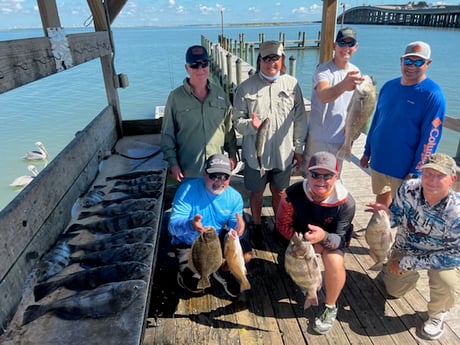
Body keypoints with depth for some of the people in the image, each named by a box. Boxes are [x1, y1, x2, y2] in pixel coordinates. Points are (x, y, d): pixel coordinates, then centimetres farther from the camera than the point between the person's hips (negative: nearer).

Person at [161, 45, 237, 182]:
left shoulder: (220, 93, 1)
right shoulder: (175, 97, -7)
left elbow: (229, 128, 8)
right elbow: (167, 134, -4)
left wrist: (232, 154, 7)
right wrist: (172, 163, -7)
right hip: (189, 169, -2)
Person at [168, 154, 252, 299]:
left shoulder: (234, 197, -13)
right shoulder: (188, 189, -27)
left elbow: (235, 228, -14)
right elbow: (172, 225, -33)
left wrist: (239, 228, -41)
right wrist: (190, 225, -57)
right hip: (188, 243, -4)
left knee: (246, 254, -15)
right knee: (197, 286, -20)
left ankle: (223, 272, 18)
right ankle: (185, 276, 19)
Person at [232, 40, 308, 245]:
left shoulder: (292, 84, -2)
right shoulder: (246, 88, -8)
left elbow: (300, 120, 4)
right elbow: (237, 121, -5)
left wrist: (298, 149, 5)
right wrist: (251, 124, -27)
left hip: (284, 153, 2)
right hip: (256, 153, -1)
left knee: (279, 192, 18)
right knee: (256, 192, 15)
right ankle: (257, 226, 39)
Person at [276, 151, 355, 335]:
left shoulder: (345, 202, -31)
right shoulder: (293, 194, -30)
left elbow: (340, 239, -30)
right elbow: (283, 225, -15)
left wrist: (324, 237, -54)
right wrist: (308, 242, -24)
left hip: (332, 237, -2)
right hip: (301, 235, 2)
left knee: (335, 262, -30)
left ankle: (330, 308, -2)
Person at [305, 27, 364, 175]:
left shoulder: (356, 72, 4)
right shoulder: (323, 70, -17)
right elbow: (323, 96, -38)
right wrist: (344, 85, -58)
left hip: (341, 138, 6)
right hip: (319, 138, -6)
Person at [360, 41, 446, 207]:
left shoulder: (433, 95, -14)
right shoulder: (389, 86, 4)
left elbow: (430, 139, -16)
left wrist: (415, 172, -17)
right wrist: (367, 152, 13)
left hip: (403, 168, -5)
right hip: (378, 161, 5)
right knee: (381, 200, 21)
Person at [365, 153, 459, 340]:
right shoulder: (408, 188, -26)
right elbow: (397, 216, -10)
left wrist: (408, 263, -31)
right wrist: (385, 213, -36)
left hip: (442, 254, -3)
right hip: (406, 248, 3)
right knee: (395, 290, 15)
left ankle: (437, 313, 2)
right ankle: (412, 275, 49)